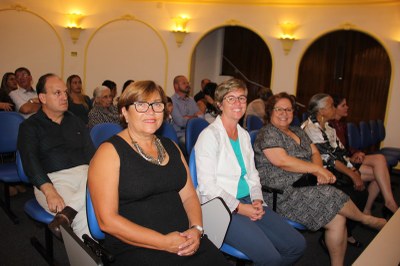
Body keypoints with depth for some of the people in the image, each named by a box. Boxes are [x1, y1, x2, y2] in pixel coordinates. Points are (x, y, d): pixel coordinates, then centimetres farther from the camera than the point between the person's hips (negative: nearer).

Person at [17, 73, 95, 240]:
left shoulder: (75, 121, 22)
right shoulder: (29, 126, 9)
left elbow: (90, 151, 14)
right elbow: (30, 161, -6)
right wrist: (49, 191, -24)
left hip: (84, 173, 4)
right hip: (53, 179, -3)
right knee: (83, 217, -33)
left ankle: (67, 213, -37)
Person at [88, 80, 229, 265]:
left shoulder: (170, 147, 13)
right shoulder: (110, 151, -5)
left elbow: (189, 196, 14)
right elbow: (107, 220, -11)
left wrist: (196, 229, -5)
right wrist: (164, 242, -15)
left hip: (184, 241, 5)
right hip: (135, 248, -4)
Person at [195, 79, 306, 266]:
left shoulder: (244, 135, 15)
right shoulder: (210, 134, -9)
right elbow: (206, 185, -15)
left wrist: (257, 200, -2)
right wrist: (238, 207, -17)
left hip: (248, 202, 8)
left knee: (297, 245, -2)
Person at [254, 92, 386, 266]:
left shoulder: (298, 132, 21)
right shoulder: (268, 133, -6)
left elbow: (315, 153, 15)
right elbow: (282, 161, -18)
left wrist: (320, 171, -8)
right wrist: (318, 169, -12)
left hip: (305, 185, 8)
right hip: (283, 193, -7)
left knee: (338, 220, -13)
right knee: (331, 196, -19)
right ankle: (366, 219, 10)